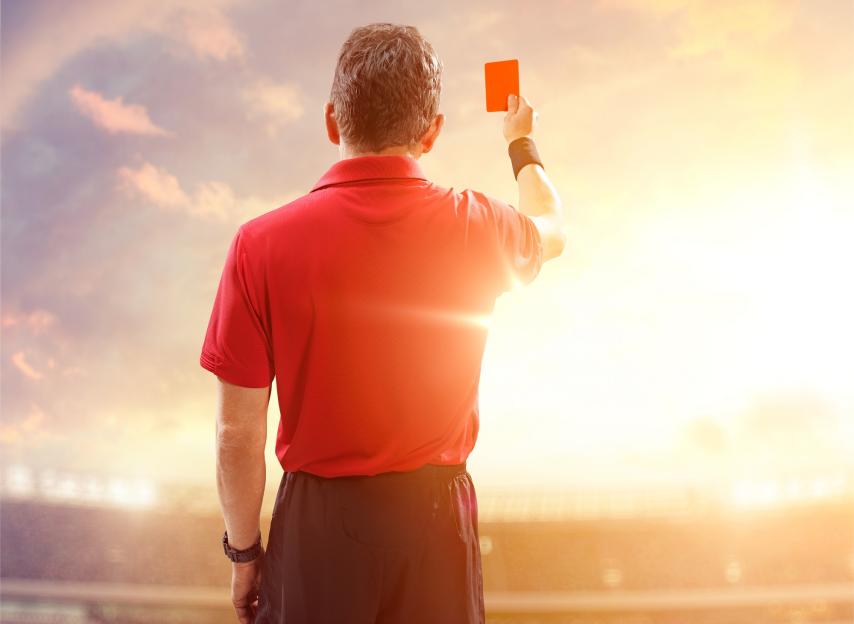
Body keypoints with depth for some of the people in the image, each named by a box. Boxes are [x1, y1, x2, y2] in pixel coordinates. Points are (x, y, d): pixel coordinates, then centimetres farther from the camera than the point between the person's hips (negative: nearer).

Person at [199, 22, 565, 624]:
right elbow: (552, 233, 18)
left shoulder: (262, 244, -15)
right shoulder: (477, 226, -8)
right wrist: (523, 145, 37)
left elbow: (237, 434, -11)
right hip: (436, 515, 2)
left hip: (318, 527, -2)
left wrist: (243, 551, 5)